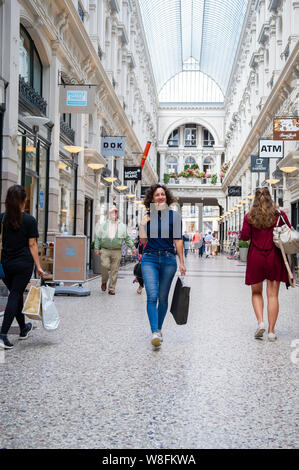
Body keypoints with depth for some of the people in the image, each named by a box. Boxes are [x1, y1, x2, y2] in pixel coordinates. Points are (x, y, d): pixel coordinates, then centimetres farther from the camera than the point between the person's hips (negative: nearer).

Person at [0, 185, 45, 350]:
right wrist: (38, 267, -4)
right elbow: (32, 245, -8)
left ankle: (23, 329, 32)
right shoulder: (29, 220, -8)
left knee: (15, 294, 18)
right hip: (23, 265, -4)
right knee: (15, 296, -1)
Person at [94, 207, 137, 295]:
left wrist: (132, 247, 6)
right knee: (105, 266, -15)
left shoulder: (122, 226, 12)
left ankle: (111, 289, 7)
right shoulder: (103, 225, 11)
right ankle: (104, 282, 11)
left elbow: (127, 238, 15)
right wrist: (97, 249, 5)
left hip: (117, 251, 1)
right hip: (105, 250, -1)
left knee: (114, 270, -1)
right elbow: (98, 238, 12)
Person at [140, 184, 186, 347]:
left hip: (168, 259, 0)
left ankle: (159, 329, 25)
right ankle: (154, 333, -21)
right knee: (152, 296, -14)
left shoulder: (174, 215, 4)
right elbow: (143, 241, 10)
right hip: (150, 259, 0)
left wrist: (181, 262, 1)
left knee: (163, 297, 8)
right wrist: (143, 225, -5)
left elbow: (178, 240, 4)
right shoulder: (148, 216, 8)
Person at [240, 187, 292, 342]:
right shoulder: (279, 215, -1)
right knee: (273, 295, 2)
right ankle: (271, 331, 1)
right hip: (275, 257, 0)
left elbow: (244, 237, -3)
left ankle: (260, 322, -5)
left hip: (255, 257, 0)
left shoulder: (249, 217, -1)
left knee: (256, 293, 15)